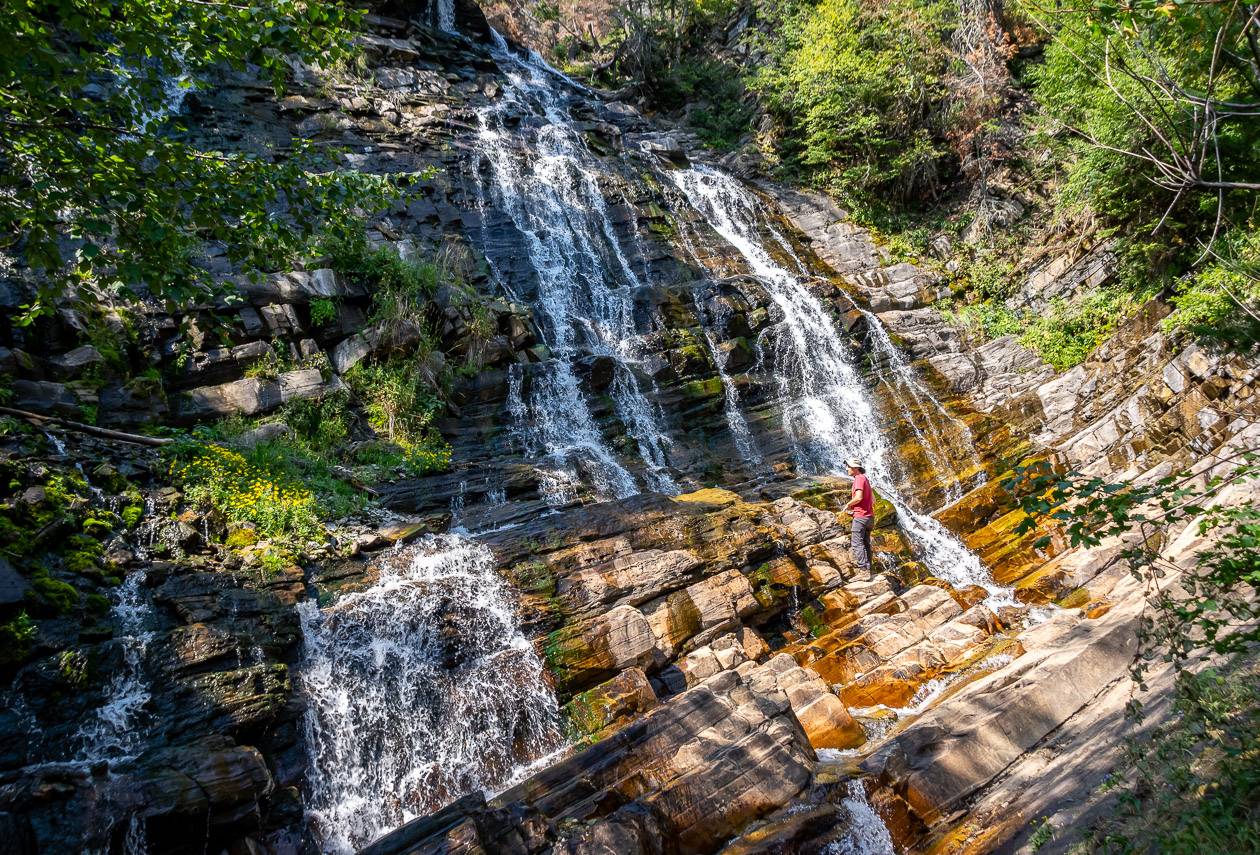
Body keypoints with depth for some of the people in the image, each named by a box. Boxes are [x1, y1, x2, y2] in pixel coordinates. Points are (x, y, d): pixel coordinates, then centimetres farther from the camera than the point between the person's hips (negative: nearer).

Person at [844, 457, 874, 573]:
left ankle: (862, 568, -16)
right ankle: (868, 568, 13)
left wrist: (848, 505, -7)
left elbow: (858, 497, -24)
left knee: (857, 543, -10)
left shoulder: (859, 478, -11)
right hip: (870, 516, 10)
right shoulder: (865, 479, 19)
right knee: (866, 544, 12)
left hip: (860, 516, -10)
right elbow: (873, 499, 23)